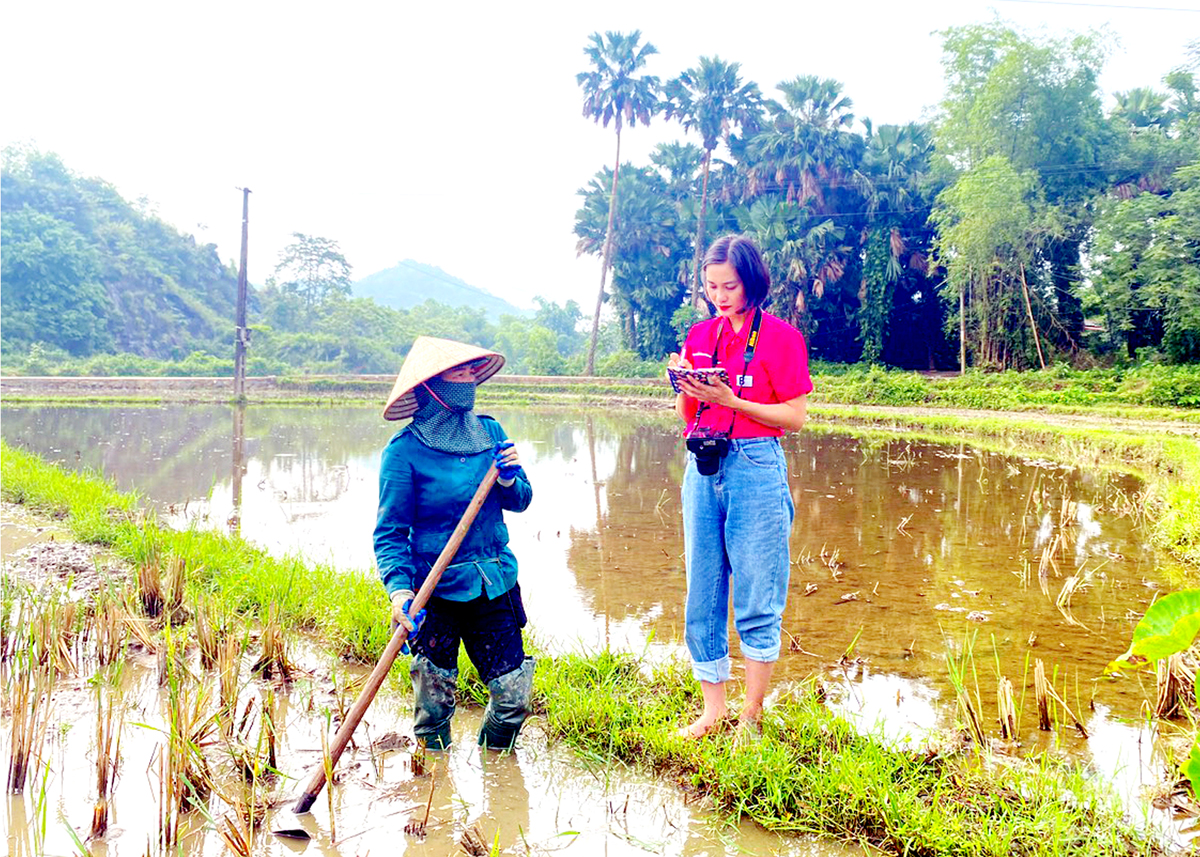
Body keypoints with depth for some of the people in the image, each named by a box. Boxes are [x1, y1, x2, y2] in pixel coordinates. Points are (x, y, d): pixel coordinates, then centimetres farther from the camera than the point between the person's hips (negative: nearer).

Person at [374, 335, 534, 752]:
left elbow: (519, 502, 14)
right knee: (434, 702, 7)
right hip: (437, 592, -4)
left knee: (514, 697, 4)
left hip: (495, 584, 4)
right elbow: (389, 532, -9)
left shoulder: (490, 432, 4)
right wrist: (399, 589, -24)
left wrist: (510, 481, -9)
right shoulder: (405, 450, -10)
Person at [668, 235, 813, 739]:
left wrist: (730, 399, -16)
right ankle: (712, 711, 19)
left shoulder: (780, 337, -3)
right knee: (702, 596, 8)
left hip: (755, 469, -5)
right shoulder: (700, 336, 12)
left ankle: (751, 717, 15)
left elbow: (795, 417, -7)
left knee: (756, 602, 1)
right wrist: (685, 388, -5)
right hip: (702, 469, 5)